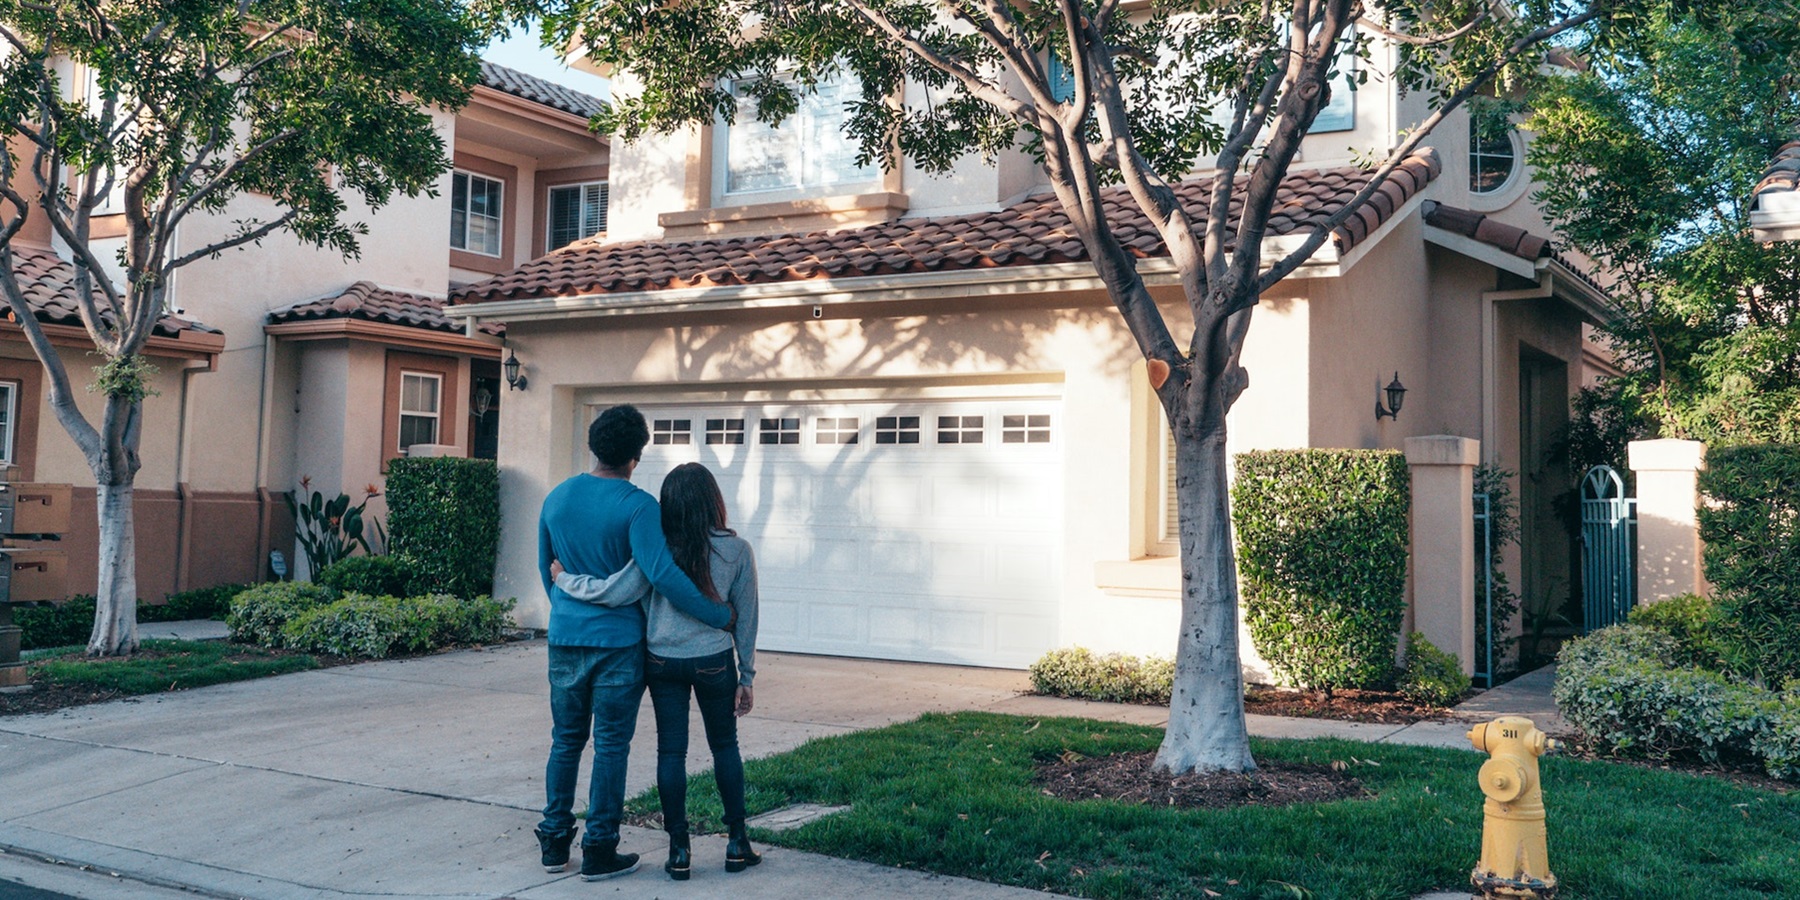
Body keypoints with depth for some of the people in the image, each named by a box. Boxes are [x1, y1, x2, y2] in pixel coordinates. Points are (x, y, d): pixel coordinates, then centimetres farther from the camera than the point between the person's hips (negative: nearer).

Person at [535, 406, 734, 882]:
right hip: (617, 642, -5)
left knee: (565, 741, 16)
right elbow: (662, 574, -24)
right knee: (610, 746, 3)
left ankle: (554, 842, 21)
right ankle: (599, 851, 8)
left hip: (564, 640, 5)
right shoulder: (637, 506, -15)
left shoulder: (557, 498, 5)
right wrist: (719, 616, -17)